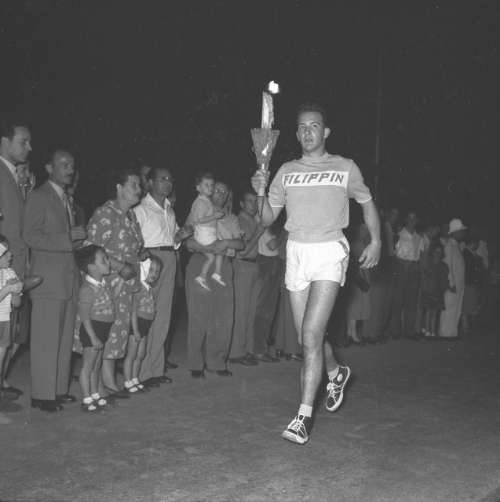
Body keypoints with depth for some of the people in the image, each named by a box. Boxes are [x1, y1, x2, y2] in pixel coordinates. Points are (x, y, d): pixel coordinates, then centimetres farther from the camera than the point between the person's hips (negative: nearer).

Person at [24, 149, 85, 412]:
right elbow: (31, 237, -16)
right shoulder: (38, 196, -7)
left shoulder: (65, 198, 20)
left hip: (69, 278, 8)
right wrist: (69, 237, -20)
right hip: (48, 279, -8)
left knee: (65, 338, 11)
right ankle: (42, 394, 4)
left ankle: (59, 389, 19)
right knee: (46, 339, -3)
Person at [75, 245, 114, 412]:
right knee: (88, 365, 0)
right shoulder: (87, 289, -21)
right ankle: (86, 399, 7)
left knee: (96, 365, 17)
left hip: (103, 329, 8)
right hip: (91, 329, -8)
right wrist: (93, 337, -22)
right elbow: (84, 317, -21)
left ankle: (94, 394, 27)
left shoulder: (103, 284, 6)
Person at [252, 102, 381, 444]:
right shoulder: (287, 172, 11)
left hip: (329, 252, -4)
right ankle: (336, 373, 42)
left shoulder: (345, 168, 4)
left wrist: (376, 241, 5)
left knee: (311, 335, -15)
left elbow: (367, 202, 16)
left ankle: (304, 416, -8)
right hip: (296, 252, 4)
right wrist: (261, 193, -8)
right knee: (308, 338, 10)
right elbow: (268, 218, 11)